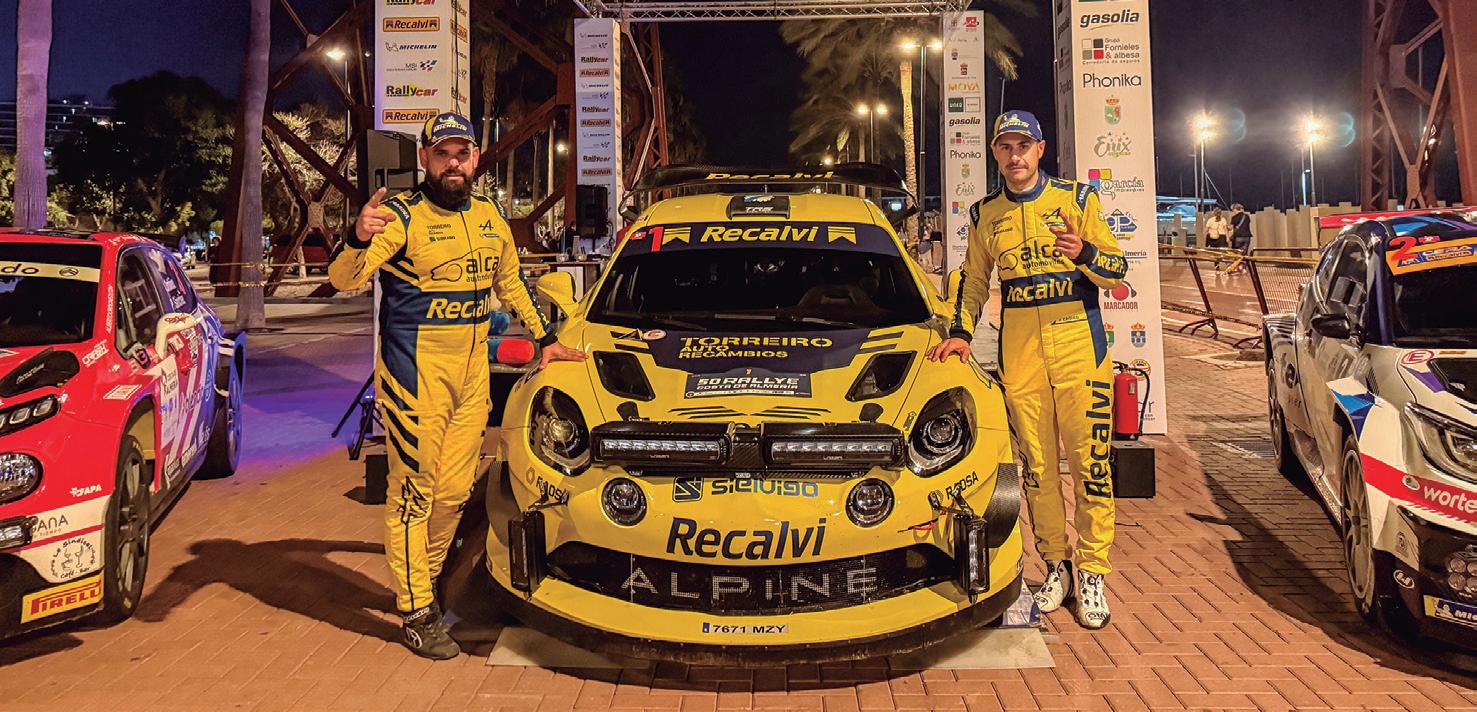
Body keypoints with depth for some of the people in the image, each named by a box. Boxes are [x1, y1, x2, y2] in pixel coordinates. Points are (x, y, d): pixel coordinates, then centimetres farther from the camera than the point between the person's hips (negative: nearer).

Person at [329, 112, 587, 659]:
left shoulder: (490, 218, 12)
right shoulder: (403, 215, -8)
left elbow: (511, 282, 27)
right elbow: (342, 279, -19)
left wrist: (546, 340, 26)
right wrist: (360, 240, -40)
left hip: (472, 373, 6)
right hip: (414, 372, -6)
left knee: (454, 491, 10)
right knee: (413, 492, -2)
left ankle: (422, 583, 29)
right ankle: (417, 614, 8)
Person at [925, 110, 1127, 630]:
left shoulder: (1077, 199, 5)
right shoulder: (985, 215, 13)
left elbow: (1118, 272, 3)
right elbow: (974, 280, 23)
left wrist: (1084, 253, -18)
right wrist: (960, 333, 9)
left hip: (1079, 343, -2)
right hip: (1018, 349, 3)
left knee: (1090, 463, -3)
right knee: (1037, 467, 5)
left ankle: (1092, 572, 6)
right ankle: (1057, 566, 17)